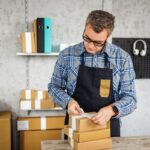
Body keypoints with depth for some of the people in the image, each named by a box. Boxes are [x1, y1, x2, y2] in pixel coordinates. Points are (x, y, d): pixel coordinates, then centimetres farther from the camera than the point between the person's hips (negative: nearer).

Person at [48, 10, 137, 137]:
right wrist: (68, 101, -16)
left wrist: (112, 109, -27)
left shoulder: (122, 58, -9)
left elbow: (129, 98, -7)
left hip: (108, 127, 0)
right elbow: (54, 87, 4)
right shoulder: (67, 55, -7)